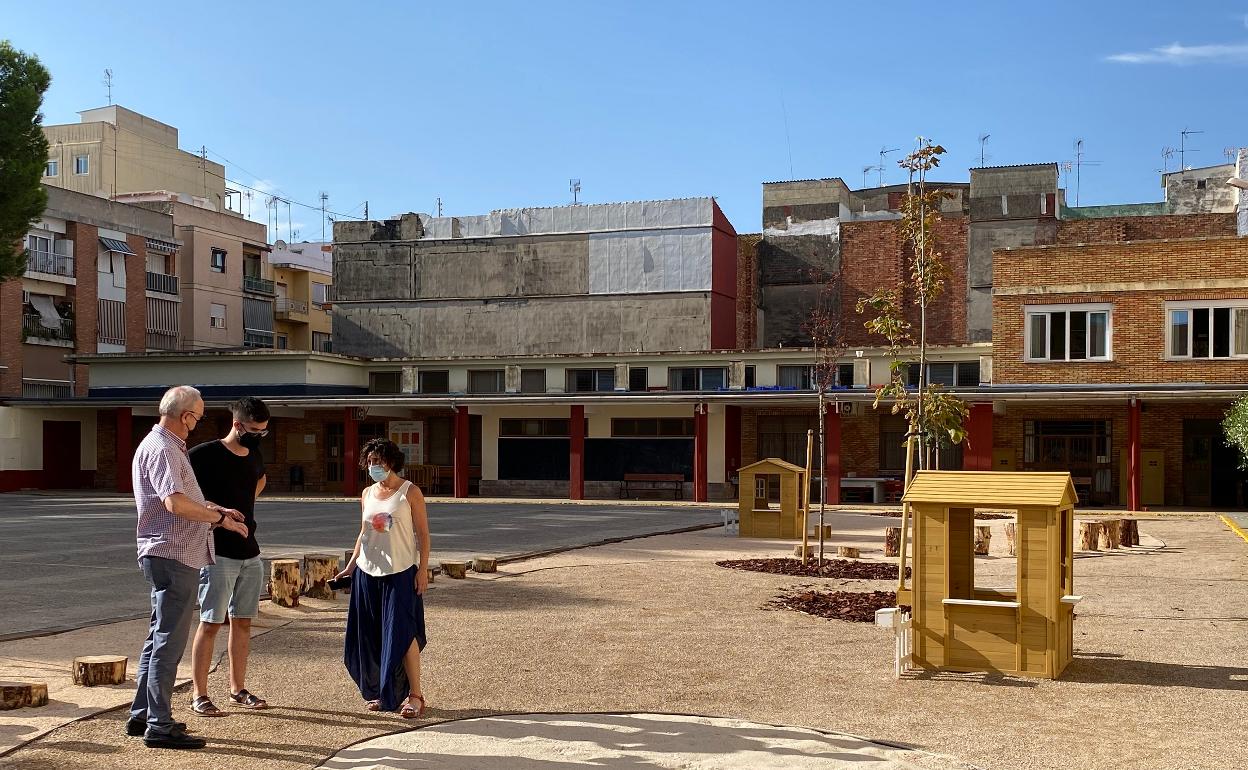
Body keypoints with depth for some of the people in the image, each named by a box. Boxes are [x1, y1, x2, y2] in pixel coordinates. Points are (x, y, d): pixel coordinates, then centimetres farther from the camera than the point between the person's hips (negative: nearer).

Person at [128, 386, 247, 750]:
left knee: (160, 638, 17)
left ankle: (142, 715, 26)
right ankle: (159, 726, 1)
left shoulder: (168, 446, 17)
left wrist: (215, 509, 19)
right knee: (169, 641, -5)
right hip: (172, 556, -11)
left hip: (170, 555, 11)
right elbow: (176, 503, -28)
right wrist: (220, 519, -20)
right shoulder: (161, 449, -16)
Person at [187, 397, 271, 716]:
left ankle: (238, 689, 21)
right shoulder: (205, 455, -11)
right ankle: (199, 695, 5)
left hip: (250, 552, 7)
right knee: (210, 624, -3)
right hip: (218, 554, -7)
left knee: (242, 622, 11)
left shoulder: (254, 456, 9)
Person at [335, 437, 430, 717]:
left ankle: (414, 696, -2)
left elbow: (423, 534, -4)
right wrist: (352, 564, 9)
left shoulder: (410, 492, -4)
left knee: (402, 634, -9)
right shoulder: (367, 494, 11)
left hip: (401, 573, -5)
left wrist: (423, 569, -11)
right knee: (372, 637, 9)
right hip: (368, 572, 6)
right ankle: (380, 692, 23)